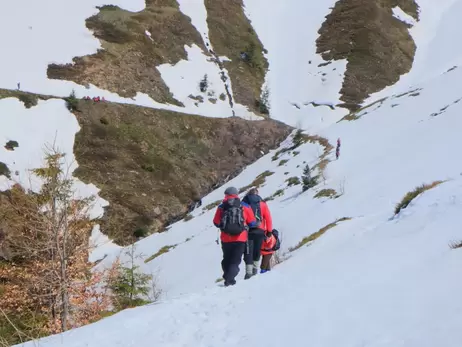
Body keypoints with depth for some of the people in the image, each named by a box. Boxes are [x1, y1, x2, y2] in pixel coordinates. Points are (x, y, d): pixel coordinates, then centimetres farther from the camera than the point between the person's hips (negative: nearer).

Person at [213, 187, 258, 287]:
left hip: (225, 239, 1)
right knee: (235, 261, 3)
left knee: (226, 260, 20)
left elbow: (216, 223, 6)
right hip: (240, 239, -1)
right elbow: (252, 223, 4)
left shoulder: (221, 207, 1)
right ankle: (229, 279, -16)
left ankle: (228, 277, 15)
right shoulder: (244, 206, 1)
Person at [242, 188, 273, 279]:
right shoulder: (262, 204, 7)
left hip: (247, 230, -1)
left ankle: (248, 272, -8)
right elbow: (268, 218, 3)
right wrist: (269, 231, 6)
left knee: (248, 251, 0)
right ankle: (255, 268, 20)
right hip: (260, 231, 1)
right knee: (257, 250, 16)